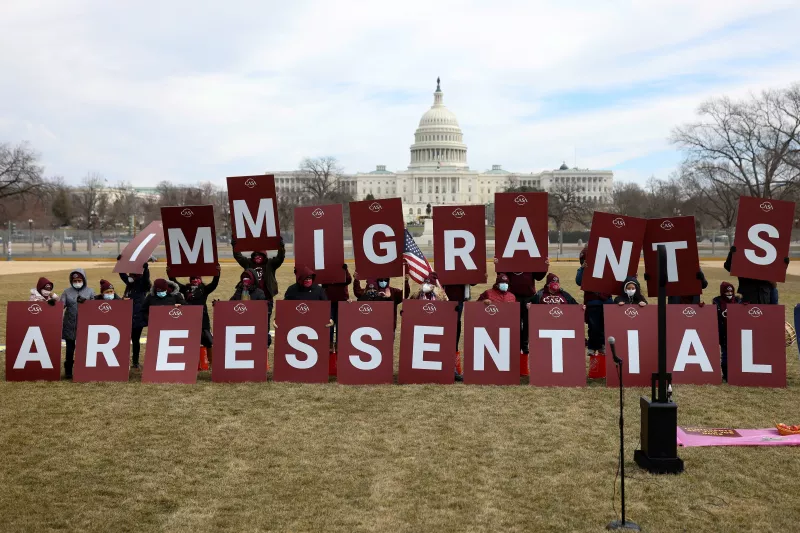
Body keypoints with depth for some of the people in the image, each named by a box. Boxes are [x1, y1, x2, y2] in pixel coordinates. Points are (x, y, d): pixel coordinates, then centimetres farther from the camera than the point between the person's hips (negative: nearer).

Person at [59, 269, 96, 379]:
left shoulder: (90, 291, 5)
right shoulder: (67, 291, 6)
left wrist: (86, 302, -17)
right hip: (70, 325, 0)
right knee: (70, 348, 5)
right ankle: (68, 370, 16)